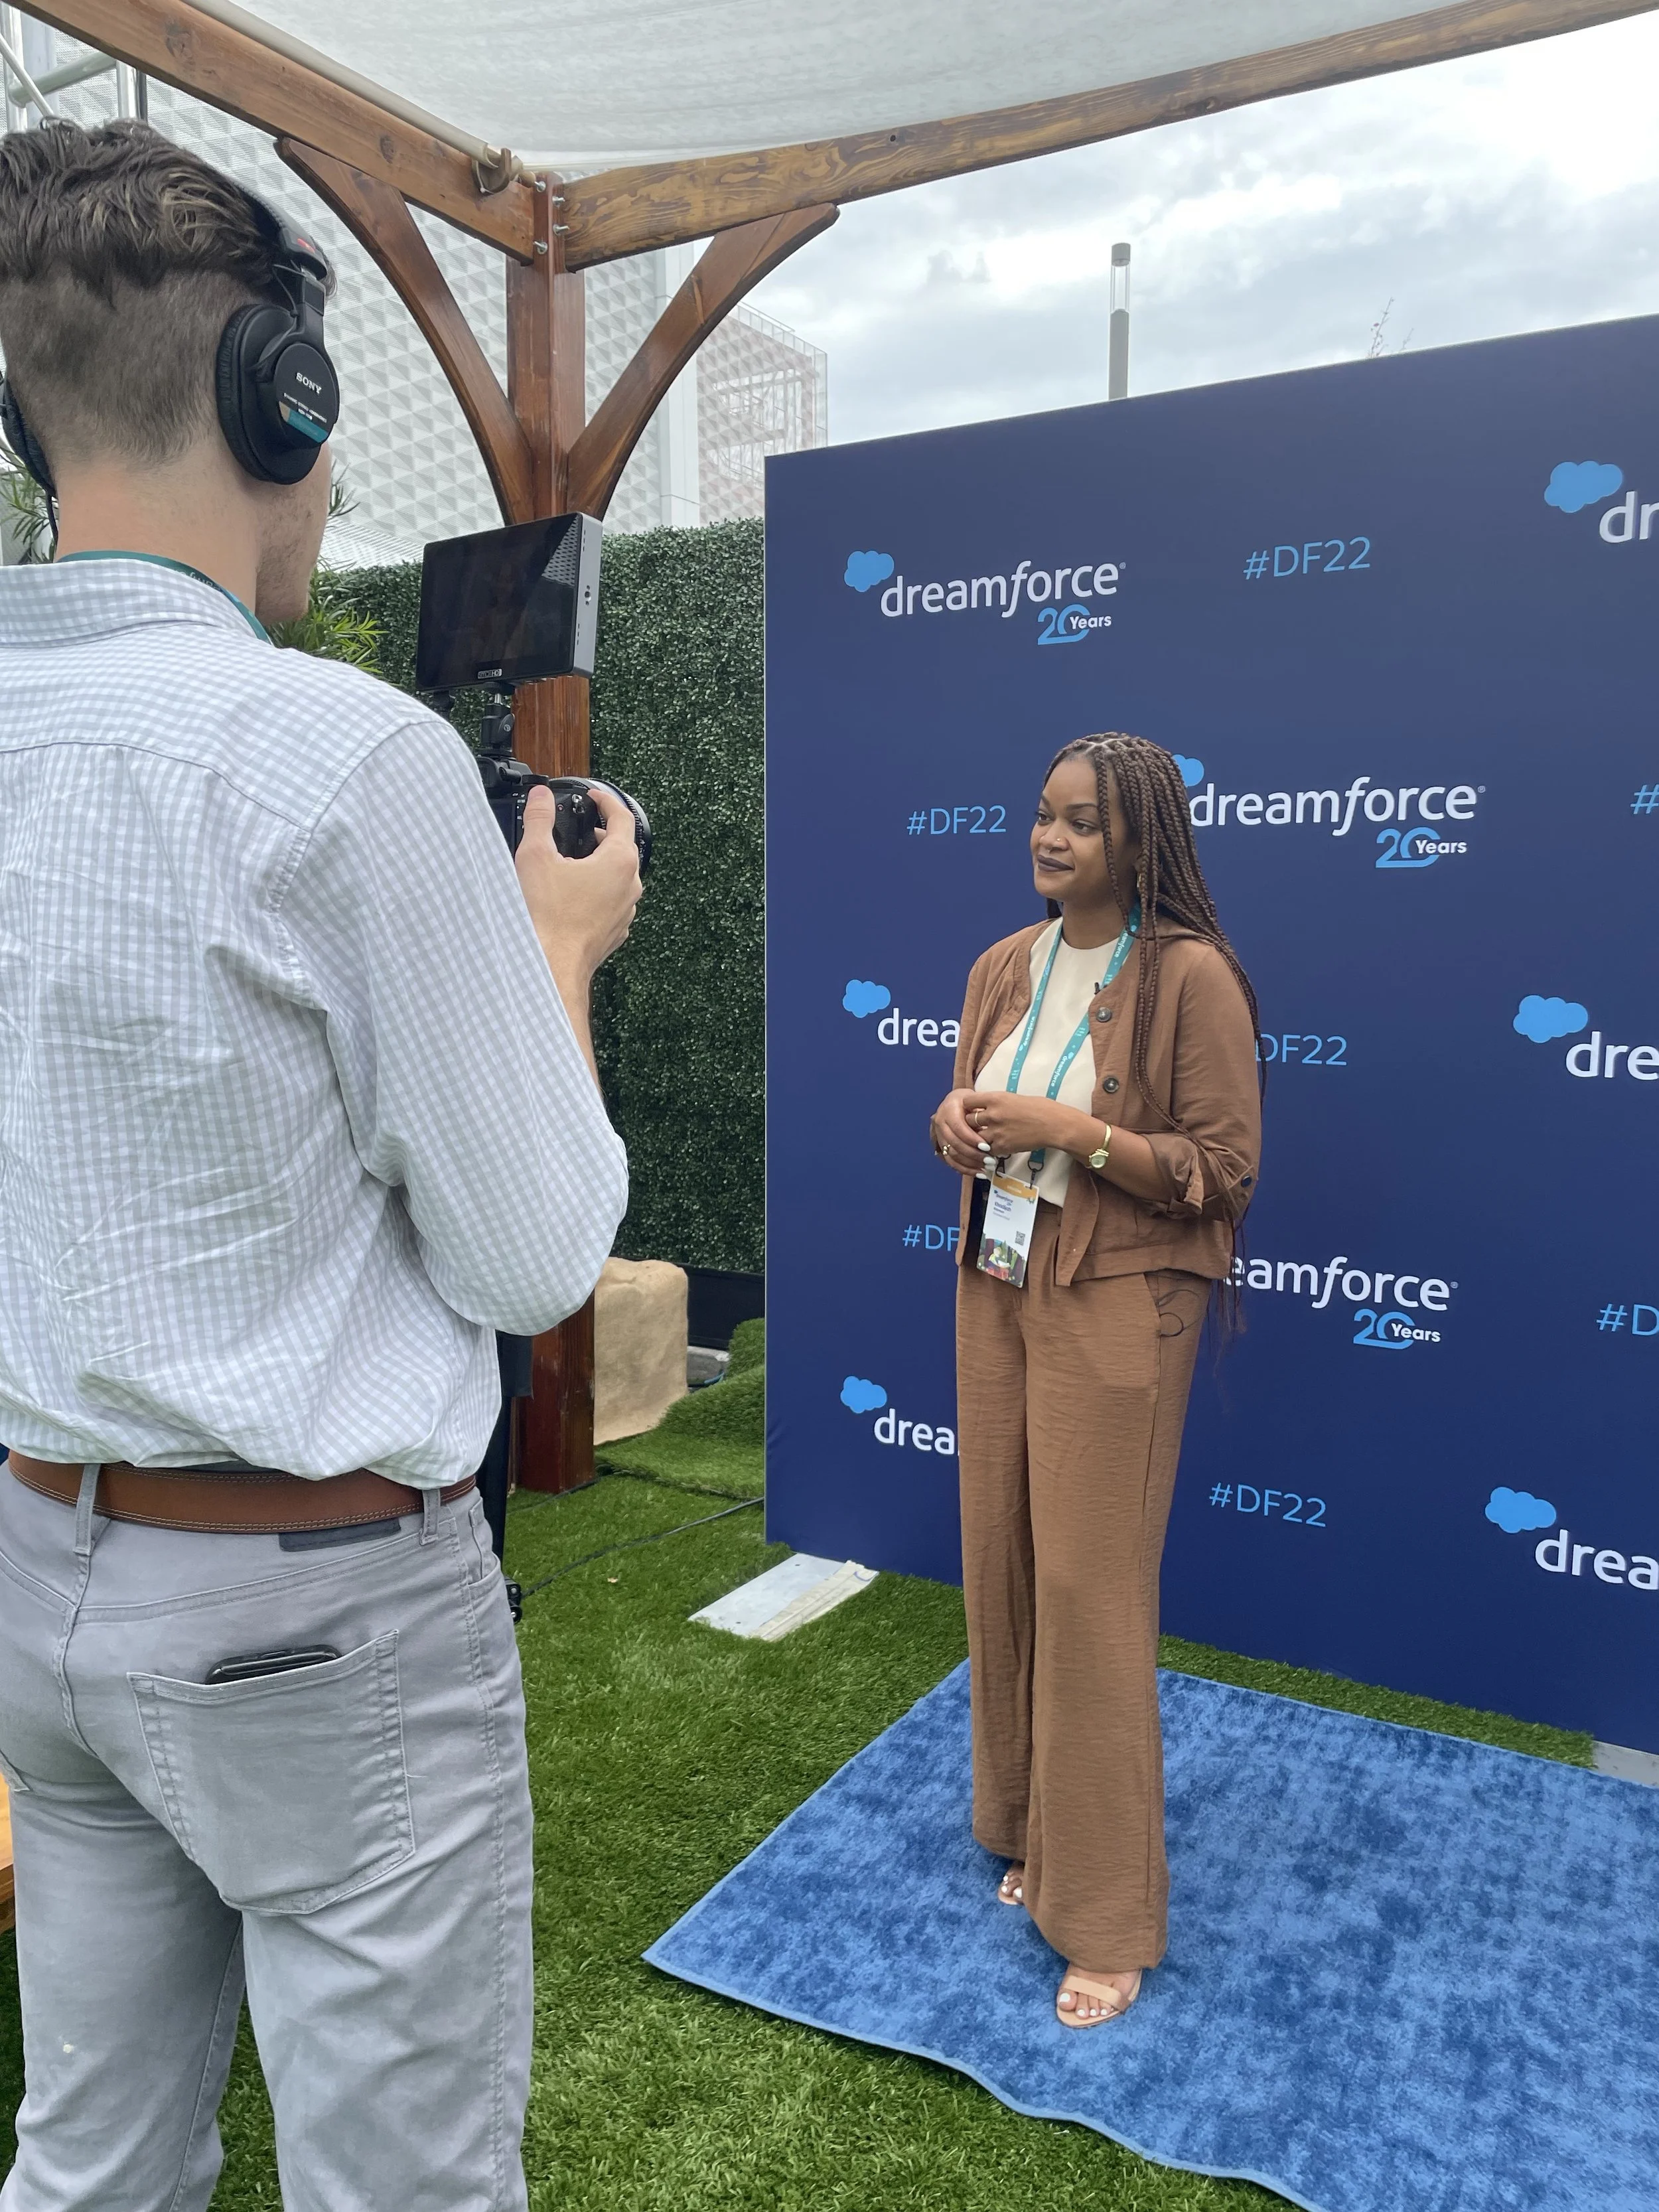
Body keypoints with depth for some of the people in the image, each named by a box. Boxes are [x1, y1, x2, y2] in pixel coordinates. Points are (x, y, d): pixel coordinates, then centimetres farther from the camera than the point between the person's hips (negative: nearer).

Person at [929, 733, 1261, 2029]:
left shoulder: (1191, 976, -12)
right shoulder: (1005, 970, 9)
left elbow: (1225, 1172, -12)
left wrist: (1073, 1131, -20)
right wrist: (956, 1124, -3)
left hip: (1115, 1312, -6)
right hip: (996, 1292, 6)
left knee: (1088, 1591, -1)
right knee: (1001, 1569, 11)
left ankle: (1108, 1920, 16)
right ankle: (1029, 1827, 33)